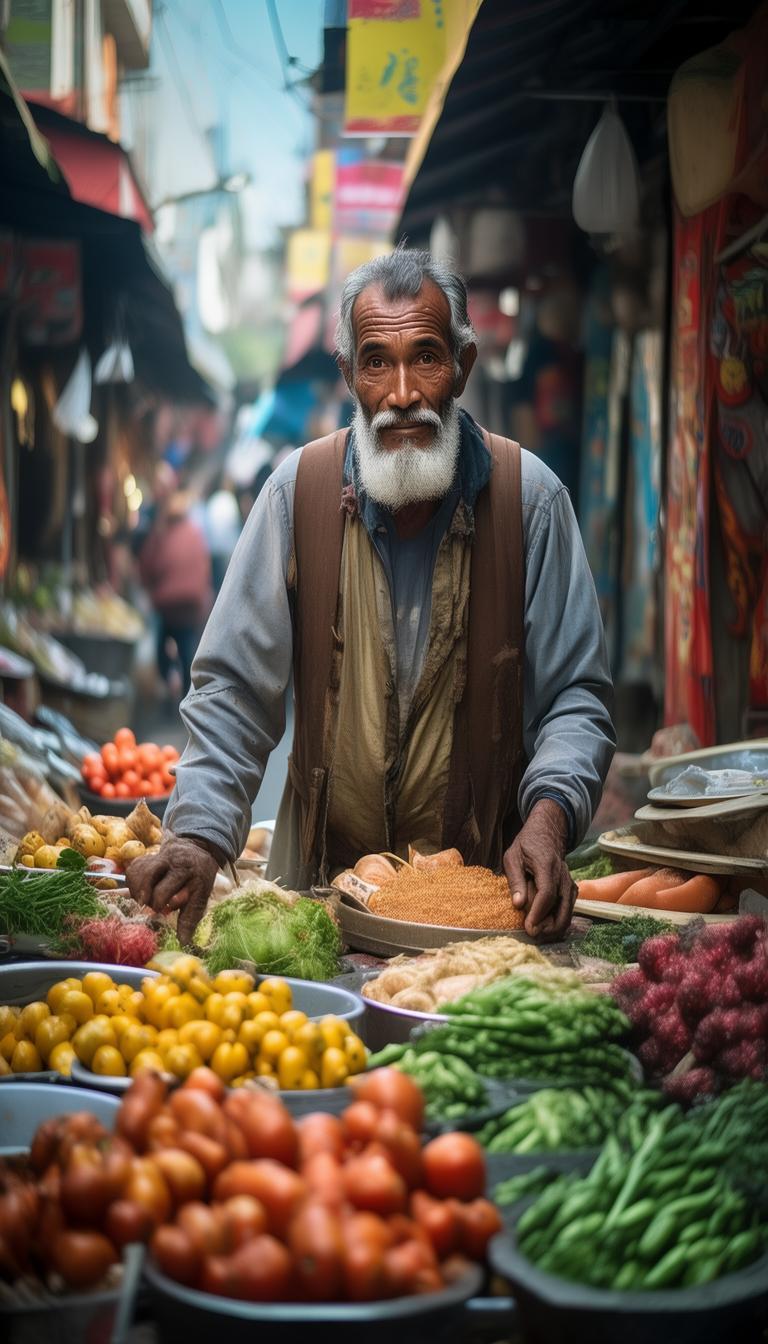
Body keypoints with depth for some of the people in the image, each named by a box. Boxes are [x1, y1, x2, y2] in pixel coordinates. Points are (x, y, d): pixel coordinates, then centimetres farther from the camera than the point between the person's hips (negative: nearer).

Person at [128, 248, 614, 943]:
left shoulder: (530, 496, -3)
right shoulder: (299, 490, -1)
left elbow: (576, 696, 0)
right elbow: (235, 688, -1)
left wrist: (547, 817, -20)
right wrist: (199, 834, -16)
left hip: (484, 887, -1)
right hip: (320, 880, 1)